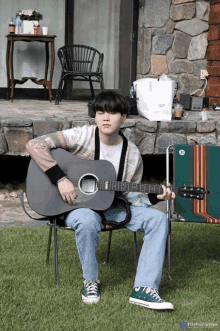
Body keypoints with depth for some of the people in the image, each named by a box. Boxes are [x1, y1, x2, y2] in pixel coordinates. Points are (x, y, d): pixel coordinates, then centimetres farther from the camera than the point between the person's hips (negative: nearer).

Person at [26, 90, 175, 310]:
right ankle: (90, 281, -14)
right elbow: (35, 145, -21)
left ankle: (144, 289, -20)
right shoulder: (83, 137, -13)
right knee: (87, 220, -40)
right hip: (78, 205, -4)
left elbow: (131, 195, 7)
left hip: (111, 206, 5)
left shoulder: (132, 154, 1)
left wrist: (155, 197, -12)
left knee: (158, 218, -15)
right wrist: (60, 179, -27)